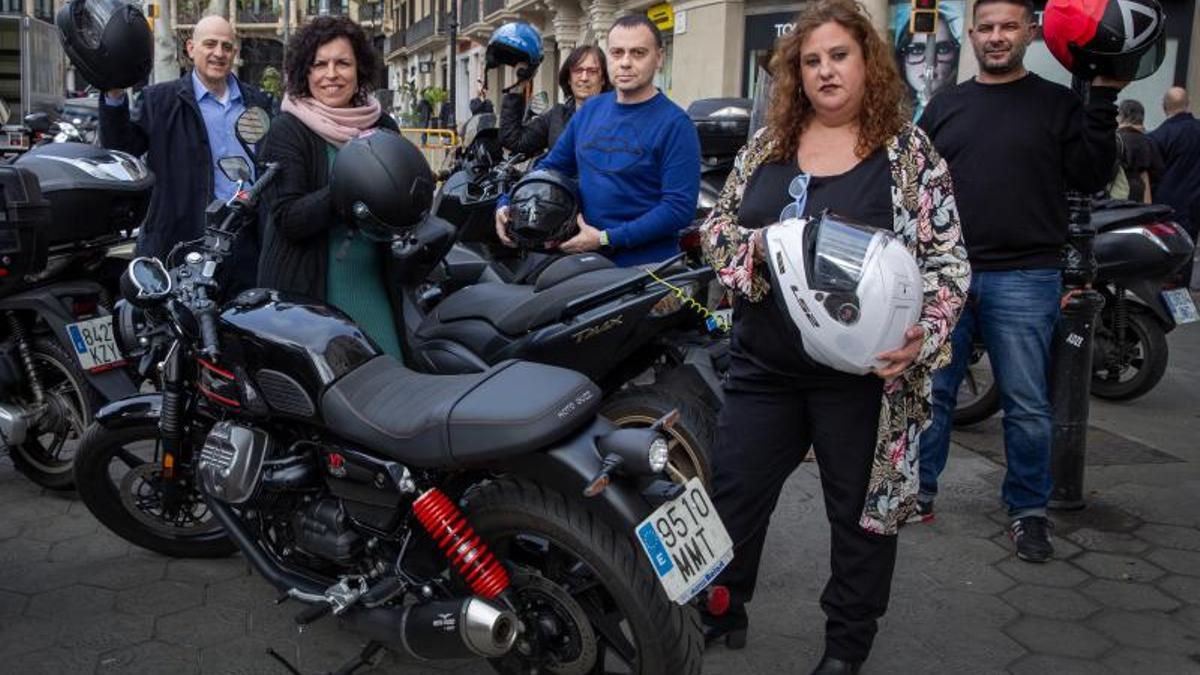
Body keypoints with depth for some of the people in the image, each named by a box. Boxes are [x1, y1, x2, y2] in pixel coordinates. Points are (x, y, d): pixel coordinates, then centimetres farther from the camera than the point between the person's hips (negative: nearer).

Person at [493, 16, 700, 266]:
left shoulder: (675, 124, -10)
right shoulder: (591, 109, 9)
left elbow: (679, 207, -17)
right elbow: (551, 166, 19)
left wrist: (606, 239, -19)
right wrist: (507, 205, 4)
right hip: (586, 264, 5)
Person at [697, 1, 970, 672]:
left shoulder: (910, 151, -4)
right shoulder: (767, 144, 6)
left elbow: (949, 259, -6)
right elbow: (715, 229, 9)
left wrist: (923, 334, -22)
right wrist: (759, 244, -13)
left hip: (863, 372, -3)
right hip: (765, 365, 4)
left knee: (862, 510, 11)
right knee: (733, 492, 12)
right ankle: (721, 611, 35)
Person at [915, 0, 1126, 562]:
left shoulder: (1057, 105, 5)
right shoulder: (944, 107, 13)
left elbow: (1090, 177, -3)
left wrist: (1103, 99, -9)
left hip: (1024, 280, -2)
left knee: (1027, 405, 5)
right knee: (930, 391, 9)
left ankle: (1028, 509, 20)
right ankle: (918, 490, 24)